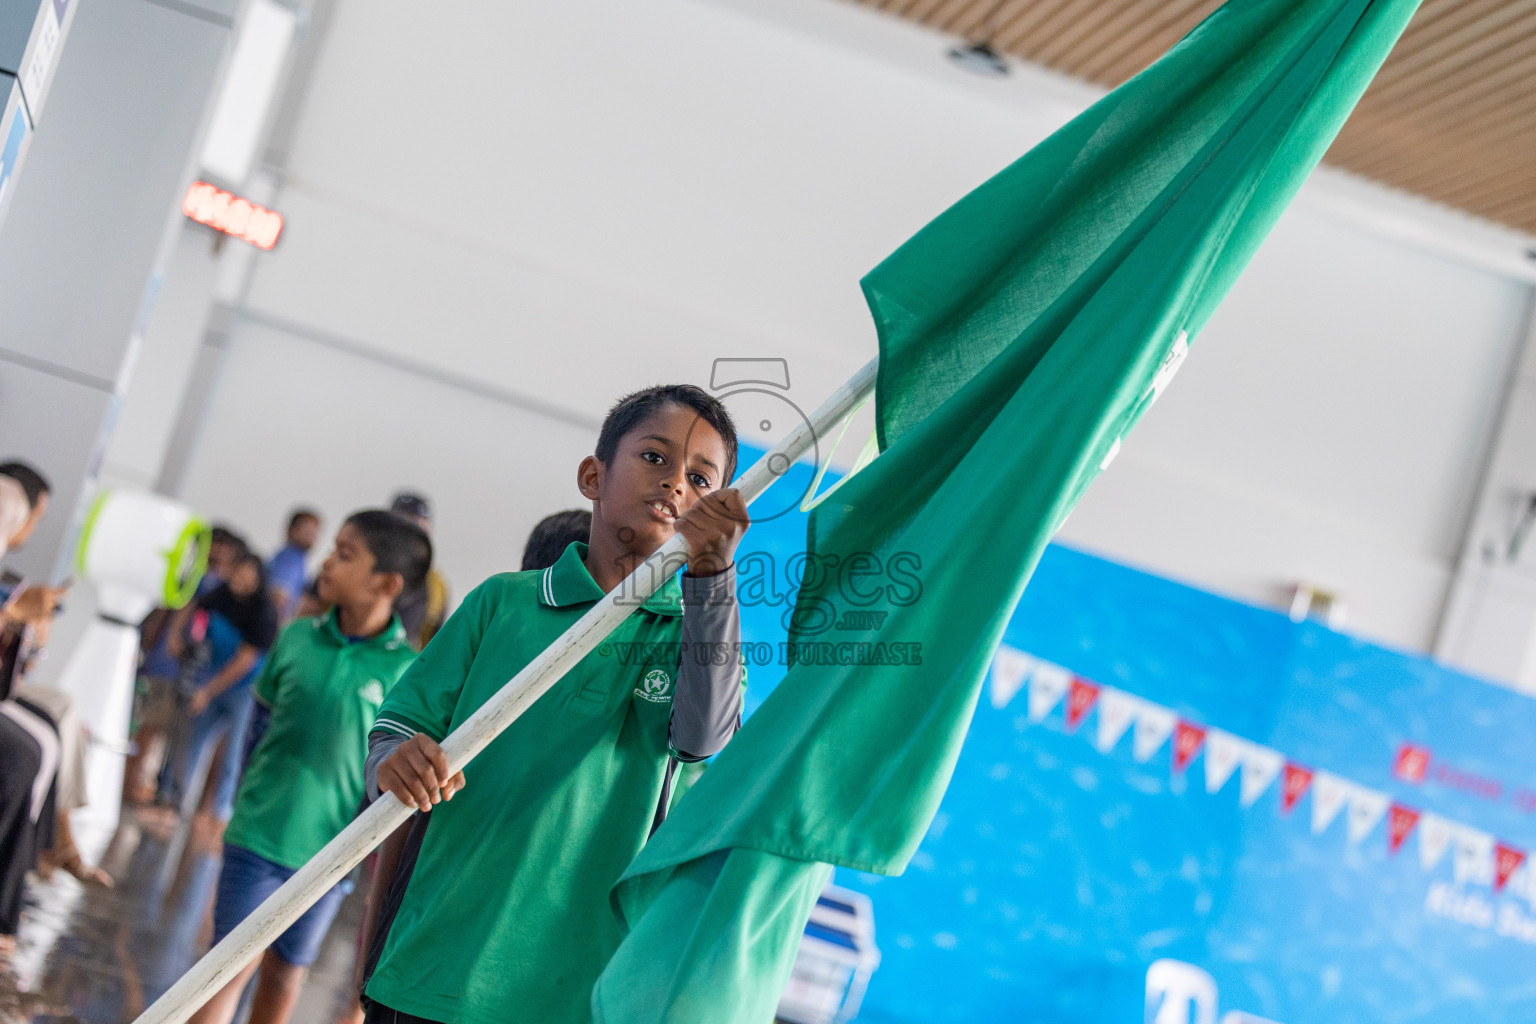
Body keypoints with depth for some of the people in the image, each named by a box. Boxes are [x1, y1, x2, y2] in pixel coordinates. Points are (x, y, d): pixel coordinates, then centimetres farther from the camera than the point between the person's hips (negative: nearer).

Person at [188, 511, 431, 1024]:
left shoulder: (406, 670, -11)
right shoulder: (298, 638, -2)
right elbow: (261, 725, 10)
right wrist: (244, 803, 14)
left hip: (329, 851, -1)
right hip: (257, 835, 1)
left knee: (286, 971, 15)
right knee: (232, 964, 2)